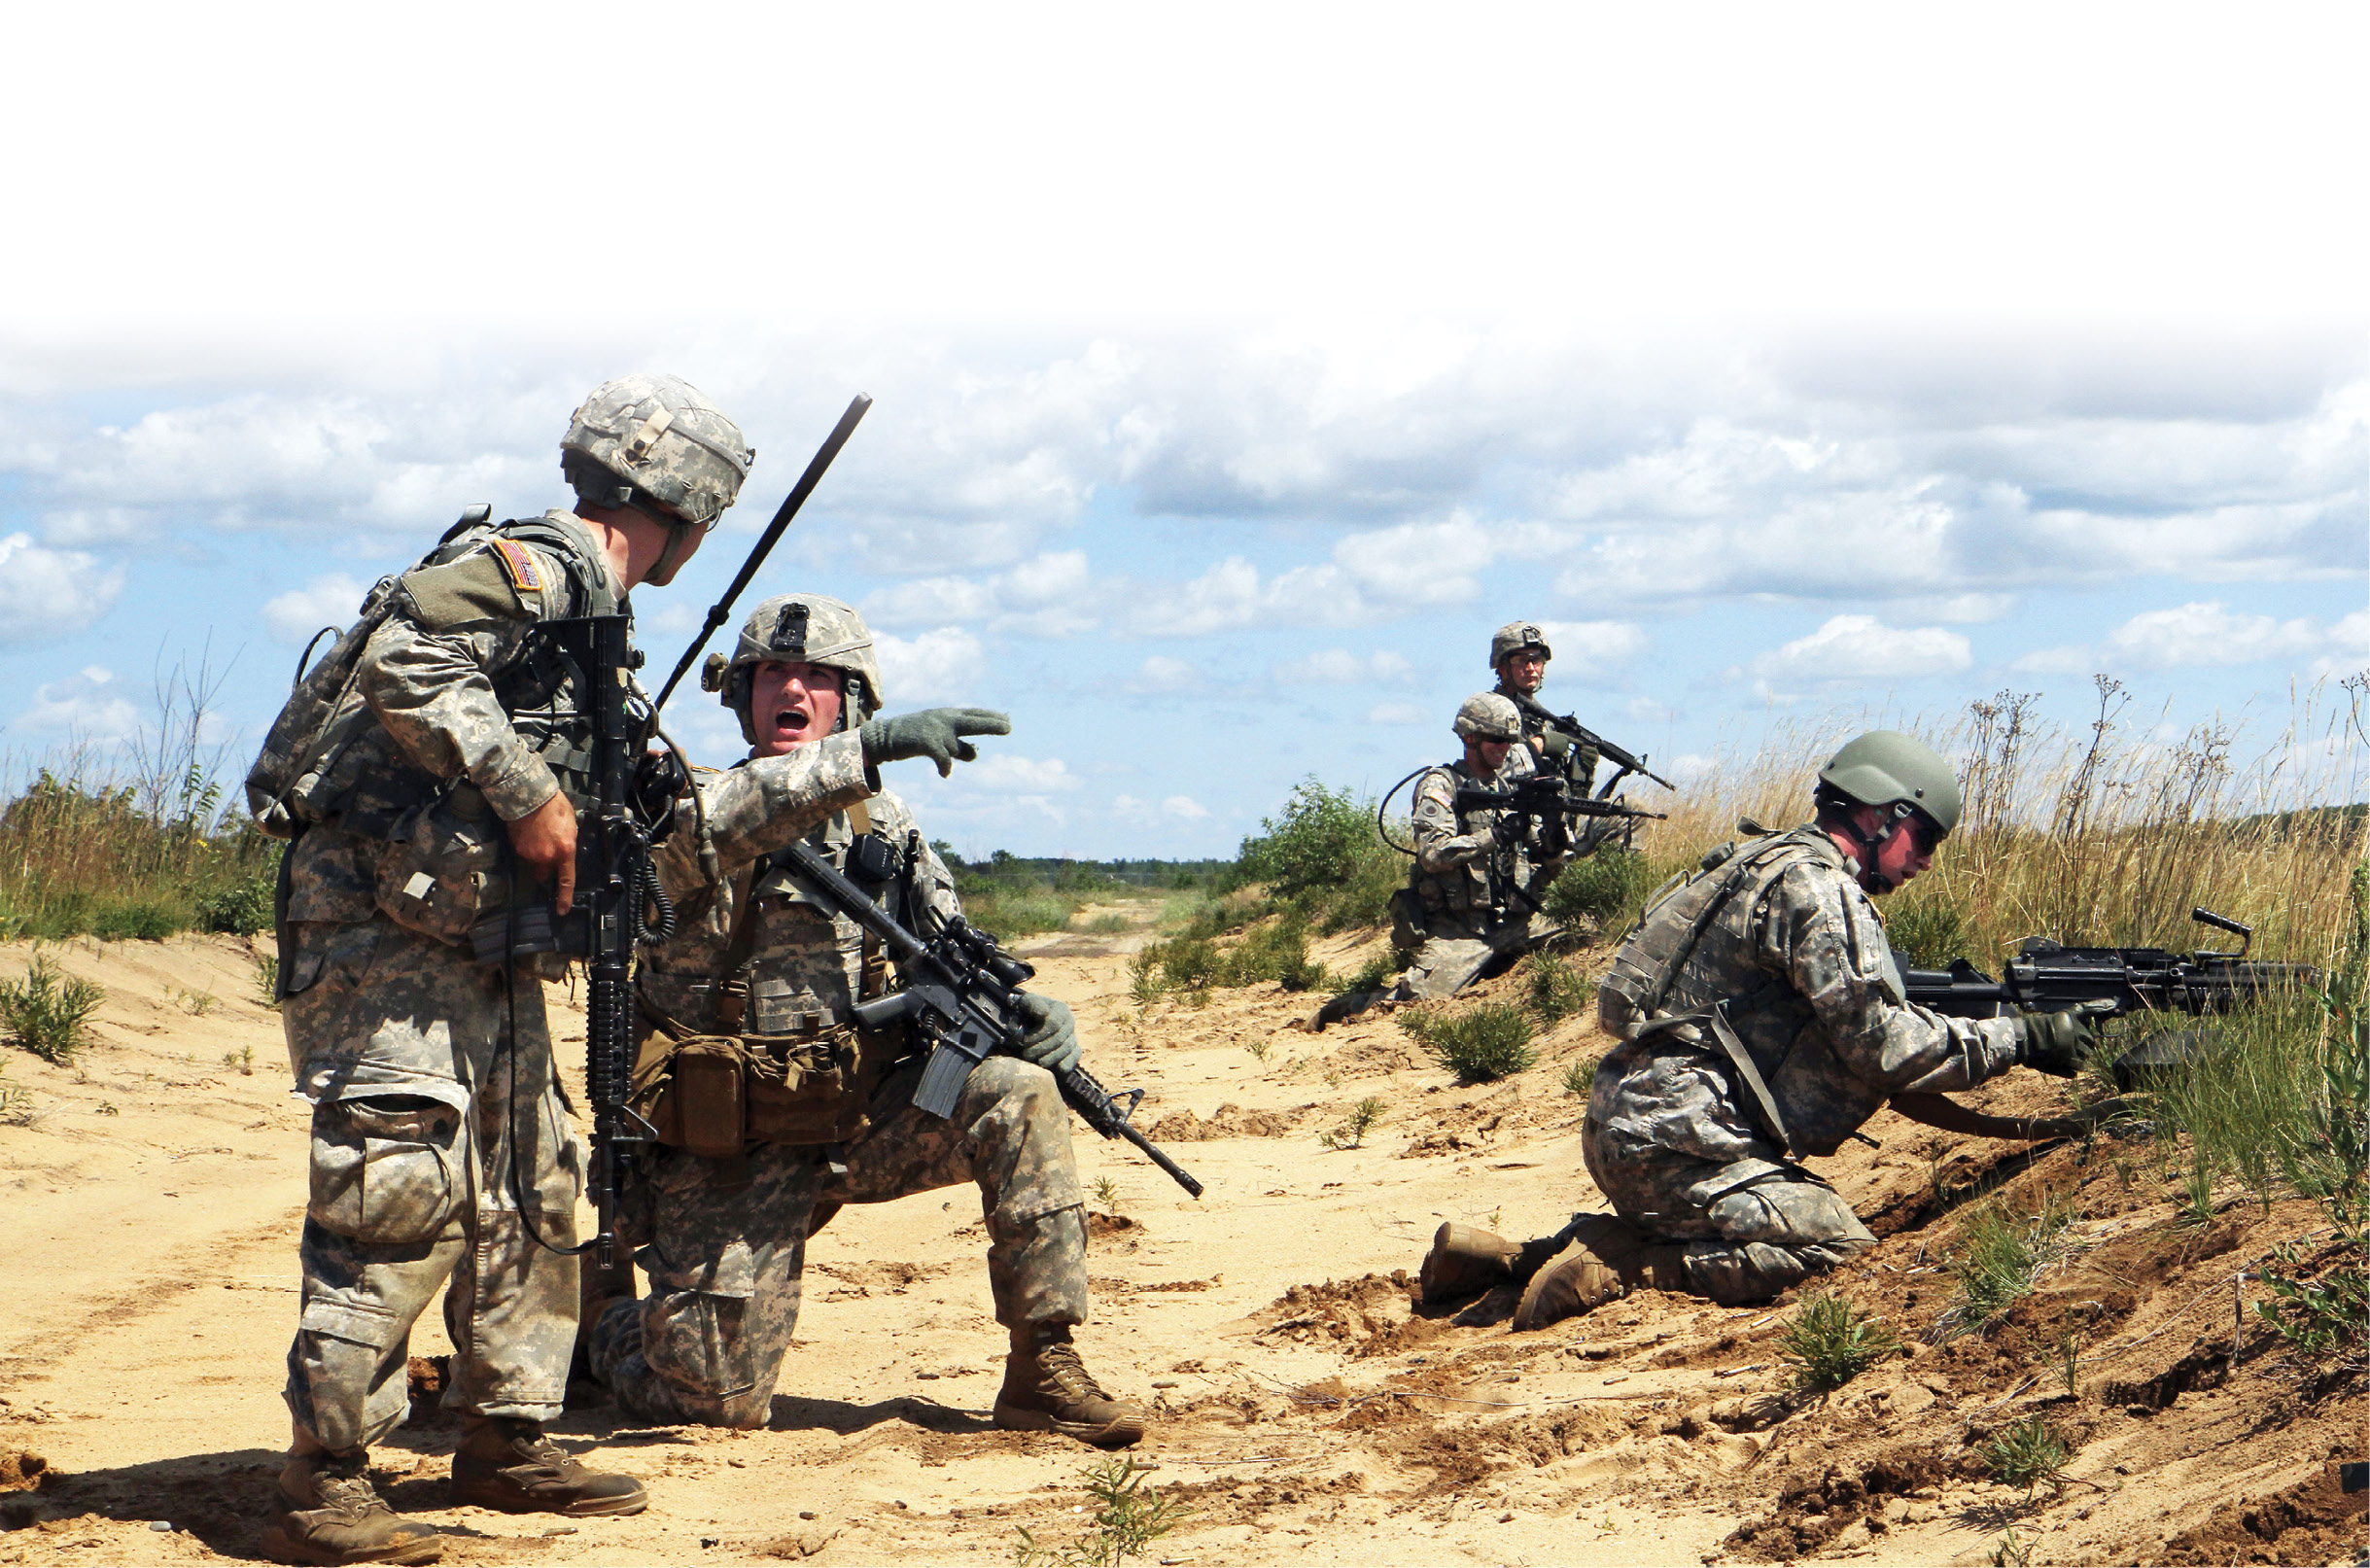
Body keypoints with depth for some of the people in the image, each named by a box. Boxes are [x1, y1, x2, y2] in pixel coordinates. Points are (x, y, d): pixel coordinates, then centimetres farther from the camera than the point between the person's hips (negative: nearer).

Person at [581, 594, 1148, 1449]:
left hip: (863, 1119, 4)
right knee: (718, 1399, -7)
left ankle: (1044, 1370, -16)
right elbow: (719, 826, -34)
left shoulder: (886, 829, 8)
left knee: (1015, 1095, -23)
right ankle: (603, 1311, 29)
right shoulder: (707, 811, -7)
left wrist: (1024, 1013, -11)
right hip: (732, 1147, -3)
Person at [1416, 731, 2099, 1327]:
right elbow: (1877, 1041, -16)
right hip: (1671, 1140, -10)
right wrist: (2018, 1038, -9)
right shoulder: (1815, 886, -10)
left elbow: (1845, 1027, 24)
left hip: (1627, 1129, 10)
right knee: (1837, 1246, -18)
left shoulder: (1772, 861, 21)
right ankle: (1617, 1265, -16)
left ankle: (1518, 1257, 15)